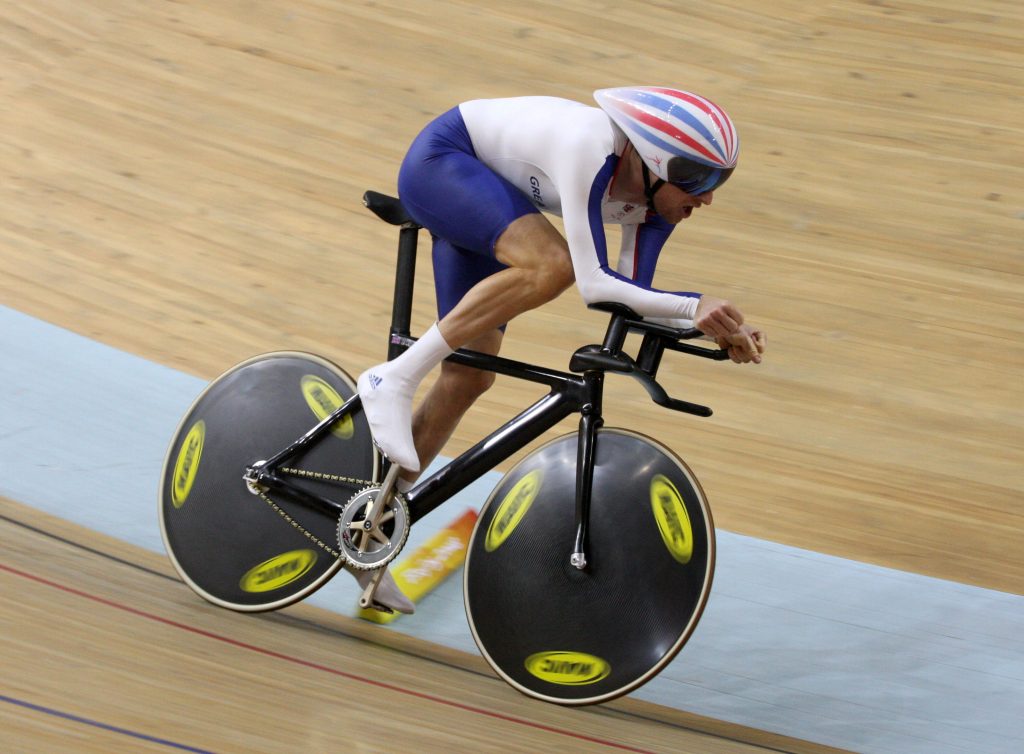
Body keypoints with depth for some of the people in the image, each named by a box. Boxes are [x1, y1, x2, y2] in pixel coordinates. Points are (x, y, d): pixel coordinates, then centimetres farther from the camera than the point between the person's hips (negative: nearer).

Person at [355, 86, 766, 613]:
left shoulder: (655, 196, -11)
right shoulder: (593, 150, -35)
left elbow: (632, 297, -8)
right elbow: (594, 284, -37)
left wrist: (720, 326, -21)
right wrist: (694, 305, -43)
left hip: (479, 208, 8)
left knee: (469, 377, 2)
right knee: (552, 264, -34)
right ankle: (395, 379, -25)